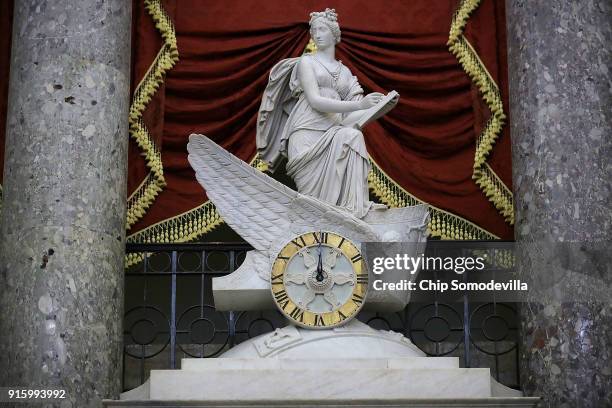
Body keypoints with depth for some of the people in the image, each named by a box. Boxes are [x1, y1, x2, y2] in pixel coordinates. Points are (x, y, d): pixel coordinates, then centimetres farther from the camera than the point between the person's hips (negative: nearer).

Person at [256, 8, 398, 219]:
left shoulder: (345, 72, 23)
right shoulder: (306, 62, 10)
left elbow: (350, 116, 12)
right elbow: (315, 101, -7)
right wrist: (359, 104, -16)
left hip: (334, 134, 4)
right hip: (307, 132, -4)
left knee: (352, 136, -31)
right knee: (350, 138, -32)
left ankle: (348, 209, -35)